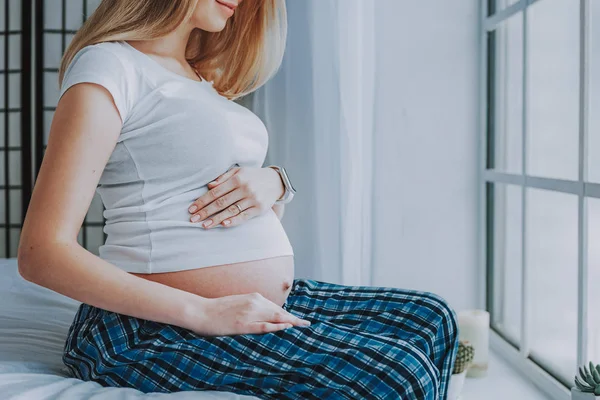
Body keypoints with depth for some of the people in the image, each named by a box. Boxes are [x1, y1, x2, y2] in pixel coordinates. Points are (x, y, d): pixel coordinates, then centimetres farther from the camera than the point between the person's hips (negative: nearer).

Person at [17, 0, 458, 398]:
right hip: (161, 329, -9)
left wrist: (273, 182, -4)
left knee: (430, 319, 8)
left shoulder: (203, 75, 17)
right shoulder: (109, 65, -9)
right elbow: (42, 252, -19)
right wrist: (204, 313, -23)